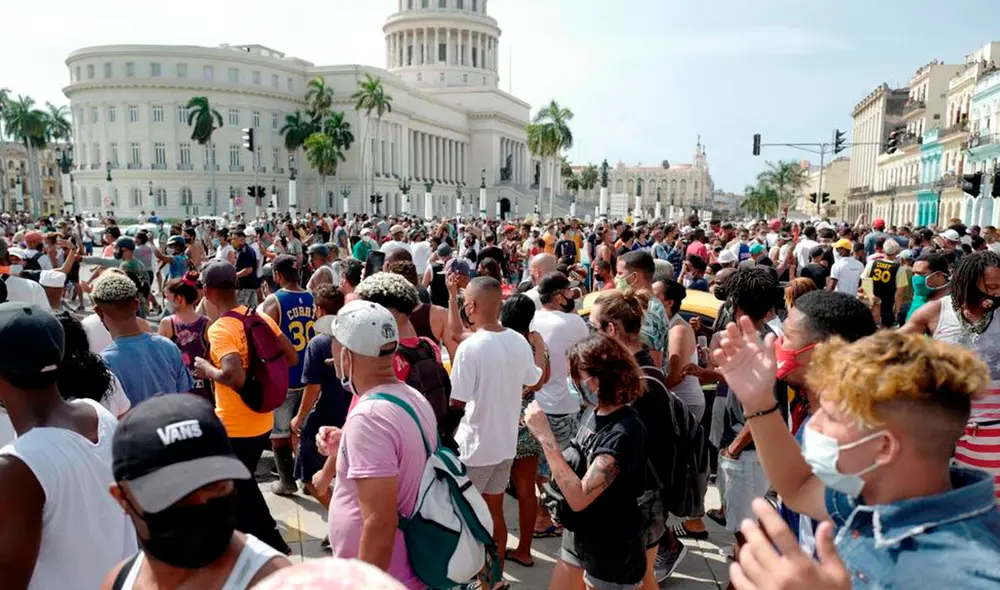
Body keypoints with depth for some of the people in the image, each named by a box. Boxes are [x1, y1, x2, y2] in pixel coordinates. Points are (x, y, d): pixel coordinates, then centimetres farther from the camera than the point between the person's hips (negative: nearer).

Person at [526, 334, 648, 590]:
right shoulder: (596, 413, -3)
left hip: (611, 553, -7)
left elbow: (579, 497, -31)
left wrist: (545, 435, -31)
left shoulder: (624, 431, -28)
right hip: (578, 537, 7)